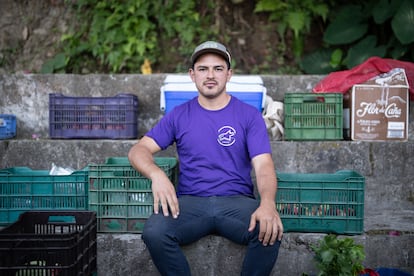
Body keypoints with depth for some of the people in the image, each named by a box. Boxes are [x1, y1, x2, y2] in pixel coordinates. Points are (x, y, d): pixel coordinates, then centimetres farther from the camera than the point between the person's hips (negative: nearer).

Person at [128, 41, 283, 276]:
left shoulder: (249, 115, 7)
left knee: (270, 232, -32)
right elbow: (138, 150, 8)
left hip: (237, 201, 0)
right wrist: (156, 174, -17)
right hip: (189, 201, 1)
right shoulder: (179, 115, 11)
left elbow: (264, 165, -4)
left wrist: (268, 203, -27)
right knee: (154, 232, -31)